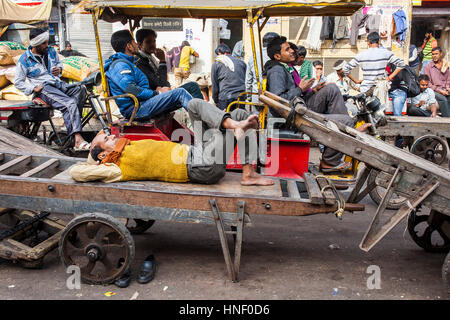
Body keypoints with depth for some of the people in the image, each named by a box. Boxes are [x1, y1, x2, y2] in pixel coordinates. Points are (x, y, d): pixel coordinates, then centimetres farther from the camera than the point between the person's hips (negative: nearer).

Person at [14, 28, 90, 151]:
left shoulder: (51, 52, 14)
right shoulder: (24, 60, 0)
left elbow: (59, 62, 35)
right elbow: (18, 82, 4)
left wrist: (59, 69, 9)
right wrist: (33, 88, -12)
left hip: (58, 84, 6)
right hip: (44, 89, -6)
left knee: (80, 89, -27)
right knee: (70, 103, -32)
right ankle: (78, 139, -42)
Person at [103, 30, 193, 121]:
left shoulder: (127, 63, 25)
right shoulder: (119, 65, -10)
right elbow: (131, 90, -21)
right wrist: (157, 93, -15)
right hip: (135, 109, -11)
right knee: (180, 93, -16)